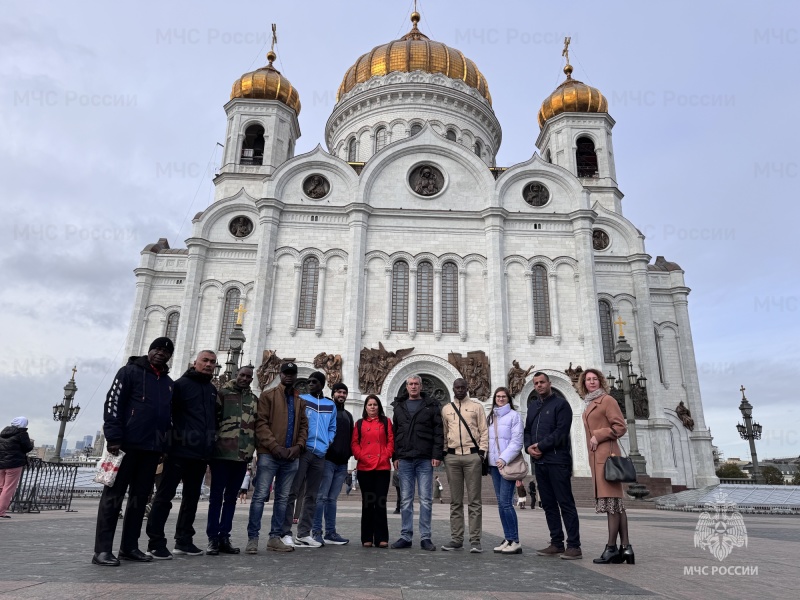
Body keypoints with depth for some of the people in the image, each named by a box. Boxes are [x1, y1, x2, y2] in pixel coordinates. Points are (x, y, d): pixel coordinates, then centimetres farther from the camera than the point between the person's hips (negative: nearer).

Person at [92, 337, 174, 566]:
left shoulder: (169, 383, 17)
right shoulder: (130, 372, -1)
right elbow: (112, 404, -8)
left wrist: (164, 444, 13)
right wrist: (113, 438, -16)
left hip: (152, 449, 6)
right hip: (127, 444, -6)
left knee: (140, 498, 9)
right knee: (113, 496, -2)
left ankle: (129, 547, 16)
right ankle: (102, 550, 3)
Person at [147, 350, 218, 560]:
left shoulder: (213, 390, 15)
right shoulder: (181, 384, -3)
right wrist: (167, 443, -13)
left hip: (201, 454, 7)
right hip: (180, 451, -6)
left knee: (192, 497, 13)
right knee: (165, 495, -1)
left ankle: (184, 540, 23)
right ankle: (156, 542, 7)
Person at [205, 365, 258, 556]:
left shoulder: (254, 400, 13)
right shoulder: (222, 393, 1)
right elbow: (213, 418, -3)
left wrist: (254, 449, 11)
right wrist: (213, 442, -8)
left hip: (243, 454, 4)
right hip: (222, 452, -4)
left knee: (231, 497, 10)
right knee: (216, 496, 2)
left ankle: (224, 537, 17)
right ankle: (213, 538, 9)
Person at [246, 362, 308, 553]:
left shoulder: (300, 401, 16)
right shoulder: (268, 395, 1)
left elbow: (303, 426, 14)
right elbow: (261, 423, -7)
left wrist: (298, 446, -4)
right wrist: (274, 446, -15)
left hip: (291, 457, 5)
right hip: (269, 454, -5)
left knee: (283, 498, 9)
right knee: (260, 495, -5)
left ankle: (275, 537, 17)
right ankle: (252, 538, 3)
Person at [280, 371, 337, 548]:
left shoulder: (331, 405, 16)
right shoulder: (301, 399, 5)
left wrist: (327, 443, 2)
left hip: (320, 454, 4)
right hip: (302, 451, -4)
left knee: (311, 495, 8)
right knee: (292, 492, -6)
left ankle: (304, 534, 15)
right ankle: (285, 533, -1)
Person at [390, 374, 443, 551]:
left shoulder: (431, 406, 5)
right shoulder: (399, 406, 13)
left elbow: (438, 432, 0)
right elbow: (394, 433, 12)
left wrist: (437, 455, -9)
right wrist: (395, 457, 5)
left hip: (425, 459, -2)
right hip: (404, 459, 3)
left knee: (426, 499, 1)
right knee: (406, 500, 6)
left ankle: (425, 537, 8)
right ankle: (406, 536, 12)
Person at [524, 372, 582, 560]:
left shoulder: (560, 404, -2)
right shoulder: (532, 406, 19)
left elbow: (561, 432, -13)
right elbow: (527, 431, 17)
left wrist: (540, 446, -13)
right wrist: (529, 447, -2)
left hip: (557, 461, -7)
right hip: (539, 461, 7)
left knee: (565, 503, -4)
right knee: (548, 504, 10)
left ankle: (574, 546, 1)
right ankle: (557, 543, 17)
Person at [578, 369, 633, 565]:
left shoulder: (607, 400, -4)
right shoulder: (589, 405, 20)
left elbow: (620, 427, -11)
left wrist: (598, 436, -14)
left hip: (606, 455, -9)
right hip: (596, 457, 9)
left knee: (610, 500, -7)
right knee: (615, 502, 8)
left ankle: (612, 547, -5)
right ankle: (625, 547, 10)